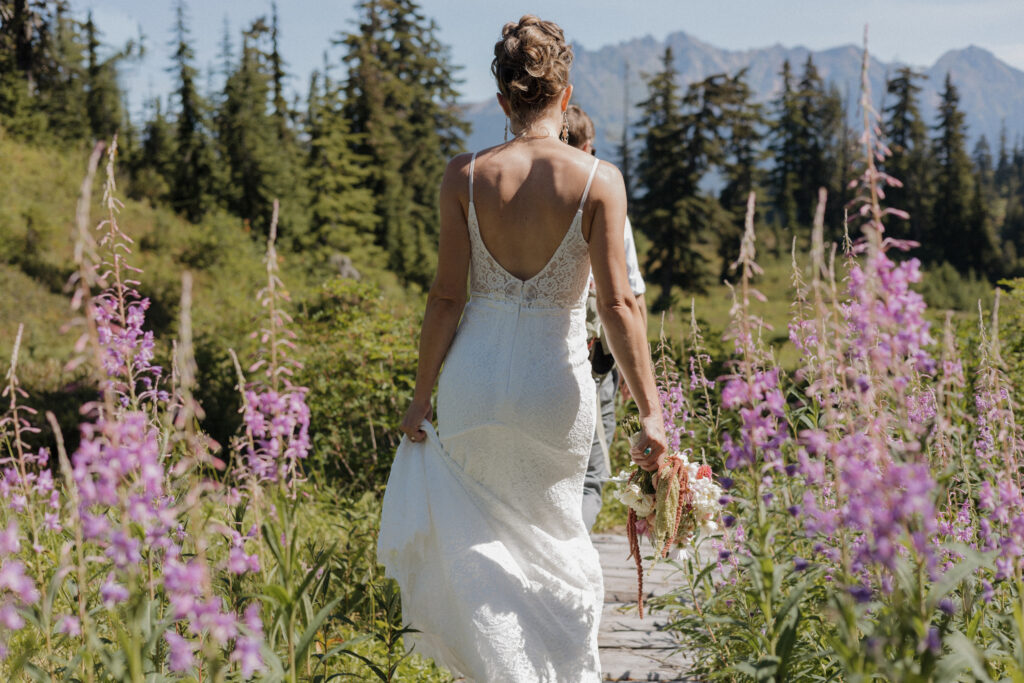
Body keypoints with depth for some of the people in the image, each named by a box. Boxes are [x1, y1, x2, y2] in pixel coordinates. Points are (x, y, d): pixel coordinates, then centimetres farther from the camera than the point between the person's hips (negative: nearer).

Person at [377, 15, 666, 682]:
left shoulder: (465, 175, -6)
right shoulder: (598, 178, -9)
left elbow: (447, 297, -5)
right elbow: (617, 304, -12)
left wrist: (422, 395, 5)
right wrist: (651, 413, -8)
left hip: (475, 376, 1)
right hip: (556, 378, 0)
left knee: (477, 536, 17)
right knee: (553, 535, 21)